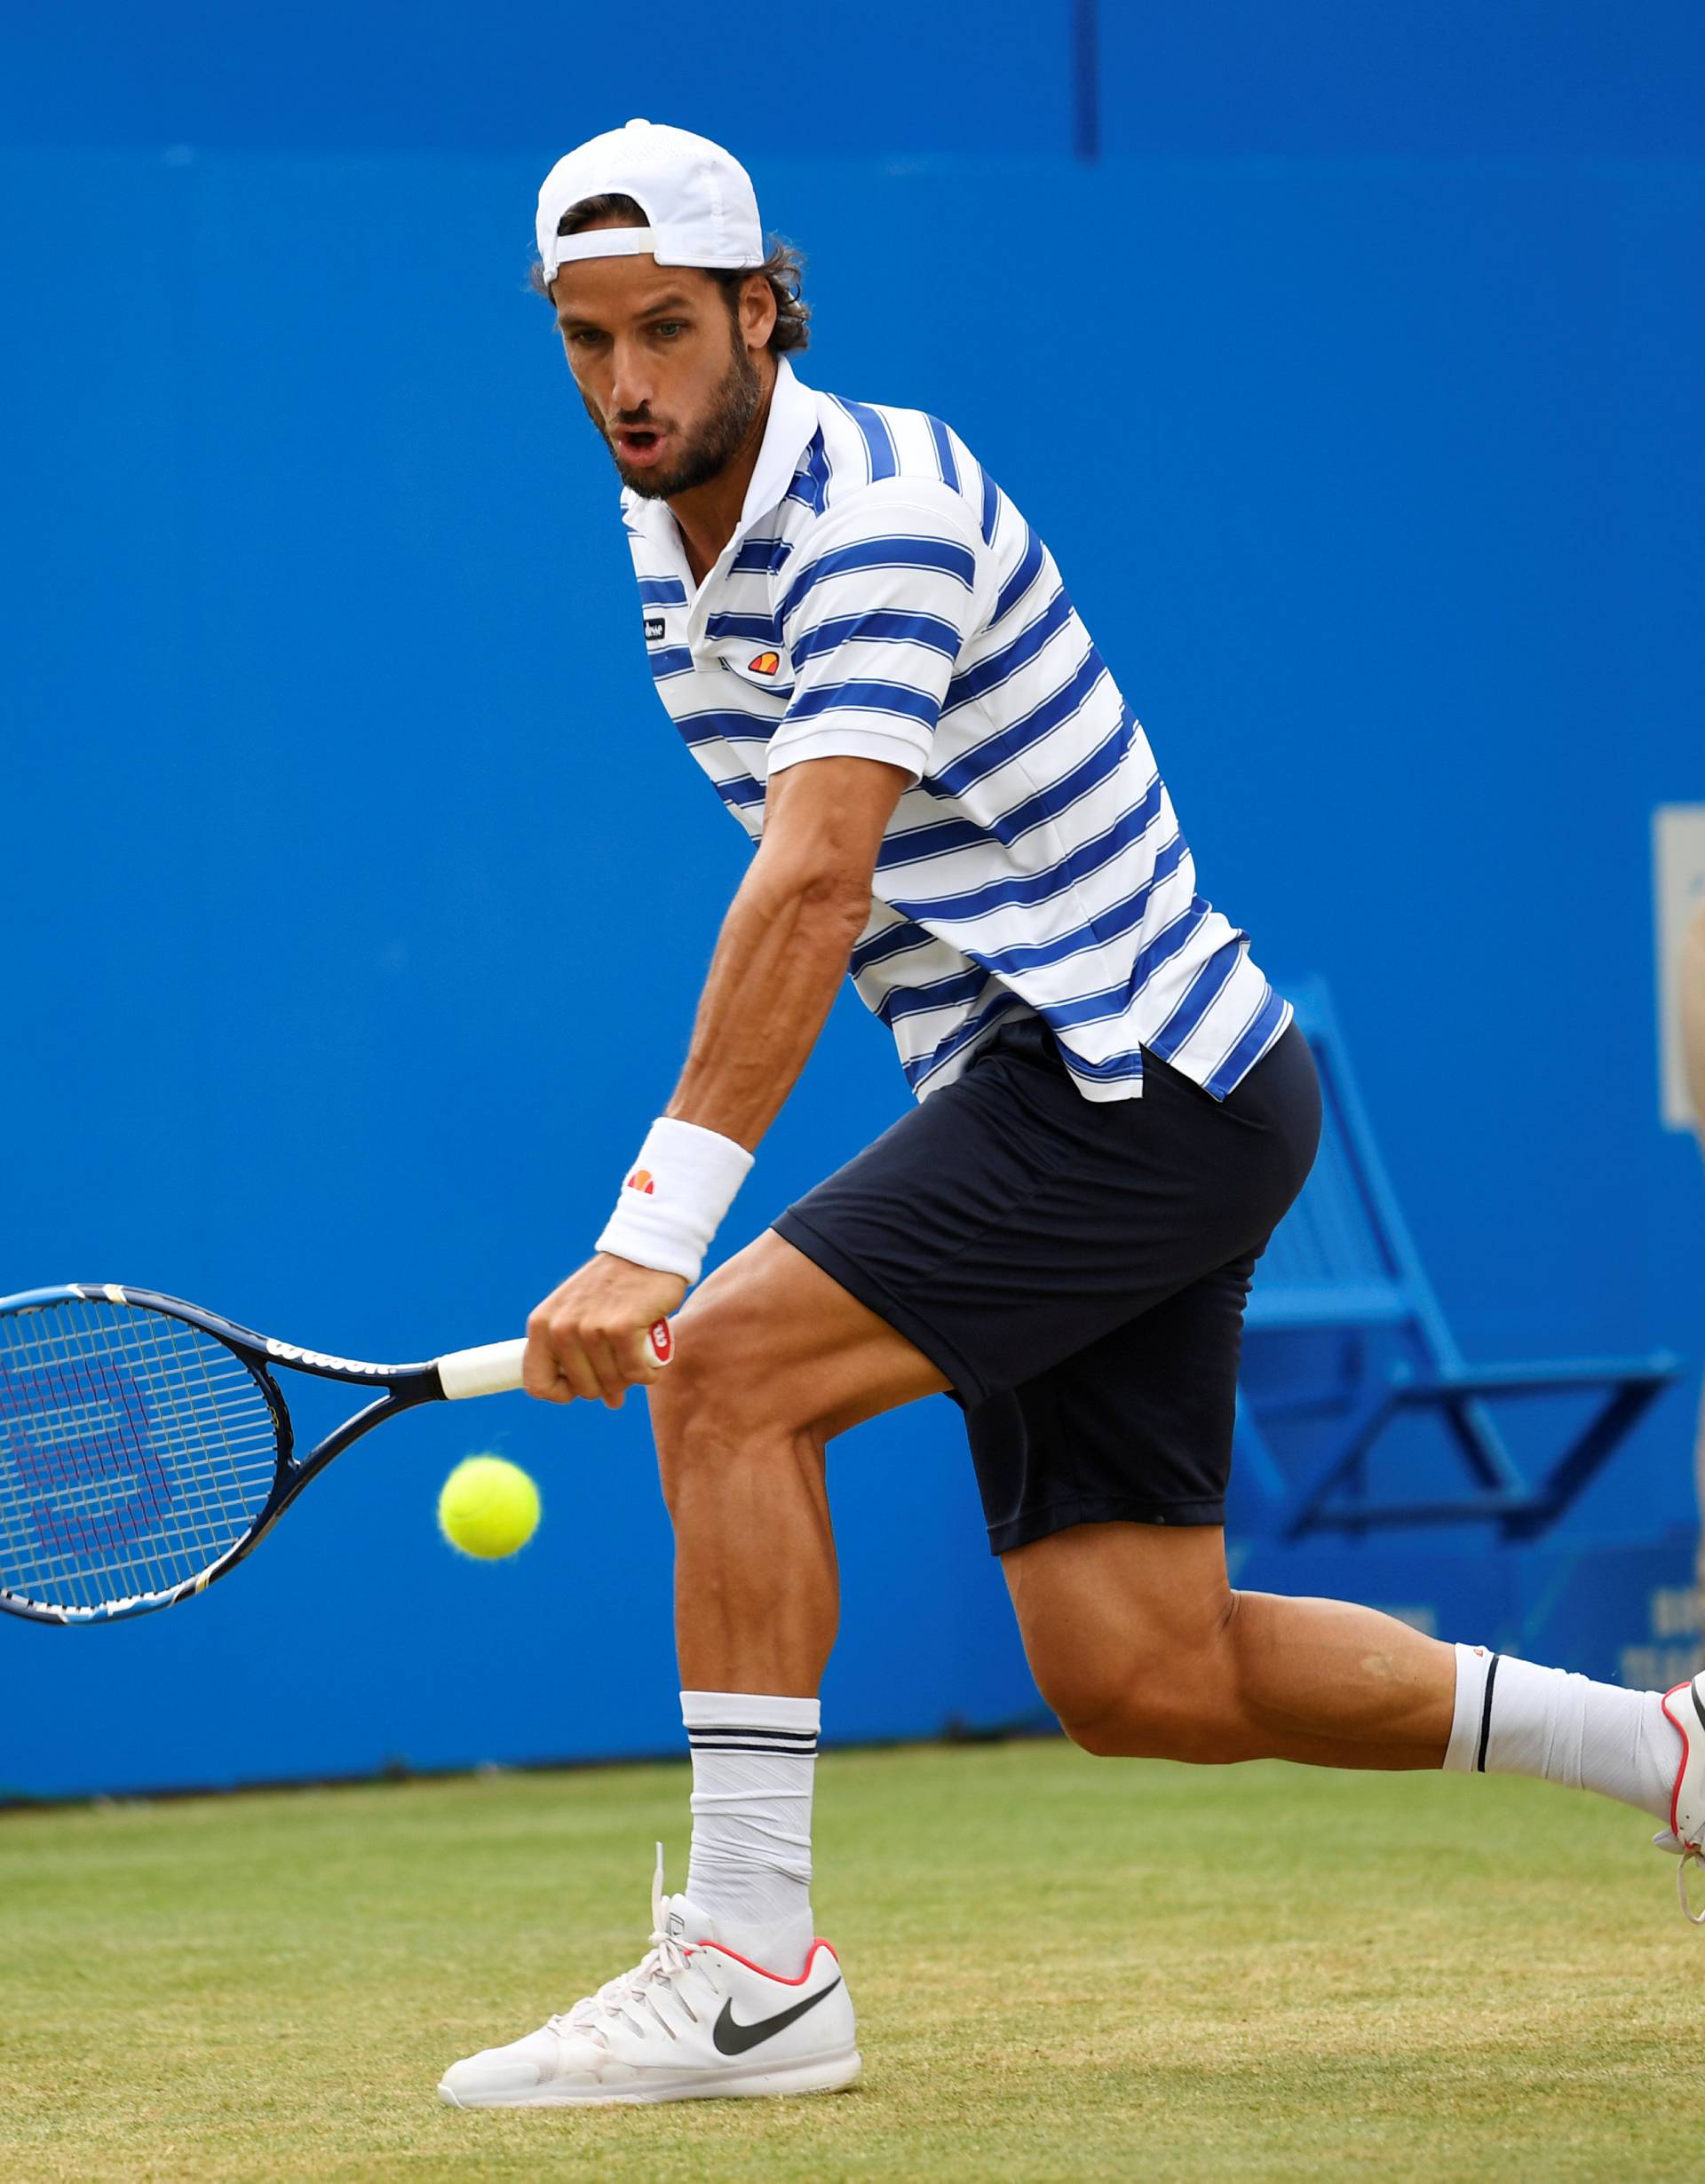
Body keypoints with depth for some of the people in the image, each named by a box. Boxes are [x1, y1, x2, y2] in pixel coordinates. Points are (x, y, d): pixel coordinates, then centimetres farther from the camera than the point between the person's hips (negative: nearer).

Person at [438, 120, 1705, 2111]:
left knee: (728, 1371, -21)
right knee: (1139, 1684, 4)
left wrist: (654, 1233, -35)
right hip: (1045, 1088, 9)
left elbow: (815, 891, -30)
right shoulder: (670, 543, 10)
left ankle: (749, 1969, -18)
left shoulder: (877, 507, -19)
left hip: (1145, 1078, -9)